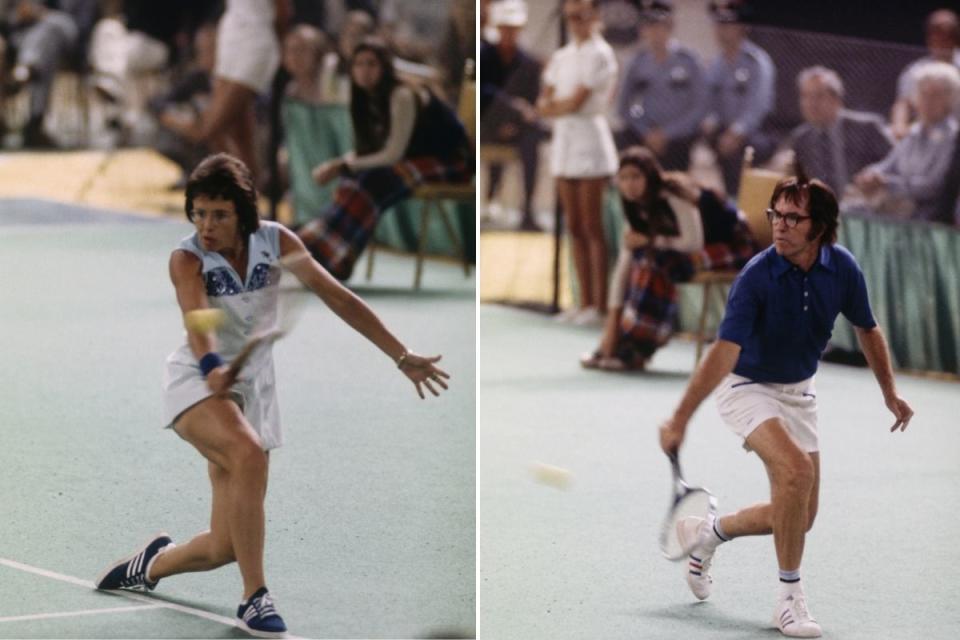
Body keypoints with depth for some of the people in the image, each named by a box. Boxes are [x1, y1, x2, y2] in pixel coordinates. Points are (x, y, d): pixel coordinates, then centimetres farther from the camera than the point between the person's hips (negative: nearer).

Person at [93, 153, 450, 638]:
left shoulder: (275, 242, -7)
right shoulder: (187, 259, -15)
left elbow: (338, 298, -8)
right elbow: (197, 321, -33)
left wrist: (402, 357, -11)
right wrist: (212, 367, -55)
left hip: (254, 392, 4)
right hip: (196, 383, -4)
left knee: (223, 548, 0)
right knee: (250, 454, -37)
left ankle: (152, 564, 33)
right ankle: (254, 598, -29)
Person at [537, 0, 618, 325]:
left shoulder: (599, 54, -8)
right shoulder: (560, 57, 15)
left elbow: (576, 102, -15)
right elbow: (543, 104, 10)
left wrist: (552, 106, 2)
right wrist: (562, 104, -9)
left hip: (590, 138, -7)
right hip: (563, 140, 7)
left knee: (592, 228, -7)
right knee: (574, 228, 7)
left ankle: (600, 306, -5)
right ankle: (585, 301, 11)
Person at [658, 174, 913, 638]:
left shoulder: (842, 268, -12)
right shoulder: (757, 277, -27)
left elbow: (867, 329, 8)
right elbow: (725, 351, -34)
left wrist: (889, 392, 7)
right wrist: (680, 419, -42)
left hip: (797, 391, 6)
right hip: (746, 387, -6)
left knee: (799, 518, 5)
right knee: (796, 468, -30)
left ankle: (706, 533, 32)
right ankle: (789, 596, -18)